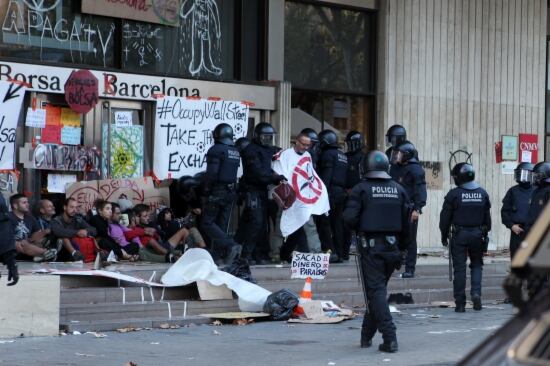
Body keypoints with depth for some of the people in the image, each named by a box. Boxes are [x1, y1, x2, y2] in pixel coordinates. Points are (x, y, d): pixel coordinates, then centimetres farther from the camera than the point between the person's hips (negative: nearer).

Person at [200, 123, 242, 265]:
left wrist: (206, 191, -10)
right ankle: (217, 256, 10)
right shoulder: (236, 152, 10)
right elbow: (234, 173, 10)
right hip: (231, 193, 7)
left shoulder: (216, 150, -12)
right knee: (222, 225, 11)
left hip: (216, 192, -7)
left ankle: (231, 246, -18)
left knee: (207, 223, -3)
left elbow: (211, 173, -18)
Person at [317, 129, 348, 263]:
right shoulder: (343, 156, 20)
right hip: (341, 192, 8)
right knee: (337, 223, 10)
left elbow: (326, 175, -16)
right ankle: (339, 254, 9)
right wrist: (344, 189, 17)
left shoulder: (328, 154, -6)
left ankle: (329, 251, -14)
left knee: (324, 222, -6)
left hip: (331, 191, -8)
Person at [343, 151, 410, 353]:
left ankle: (389, 337, -15)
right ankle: (367, 335, 25)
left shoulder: (361, 189, -7)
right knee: (378, 289, 16)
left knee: (376, 291, -4)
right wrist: (401, 247, 17)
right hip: (392, 246, 5)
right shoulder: (398, 190, 7)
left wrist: (360, 229, 7)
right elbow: (406, 223, 8)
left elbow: (350, 217, -14)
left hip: (370, 245, -4)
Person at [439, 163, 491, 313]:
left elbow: (445, 217, -6)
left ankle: (460, 303, 3)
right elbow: (487, 216, 10)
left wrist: (444, 235, 6)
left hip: (459, 234, -3)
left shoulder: (454, 194, -9)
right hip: (477, 234, 3)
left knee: (459, 268, 1)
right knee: (476, 265, 17)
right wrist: (485, 234, 19)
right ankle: (476, 292, -4)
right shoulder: (482, 193, 5)